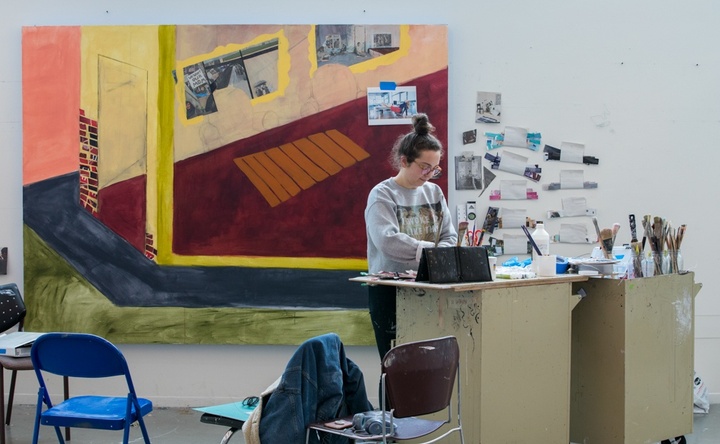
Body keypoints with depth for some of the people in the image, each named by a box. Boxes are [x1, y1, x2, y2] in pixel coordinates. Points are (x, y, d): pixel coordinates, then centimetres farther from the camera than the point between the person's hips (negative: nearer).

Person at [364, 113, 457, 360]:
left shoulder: (434, 192, 11)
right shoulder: (382, 194, -6)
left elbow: (449, 236, 8)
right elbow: (387, 240, -21)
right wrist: (431, 250, -22)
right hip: (389, 291, -5)